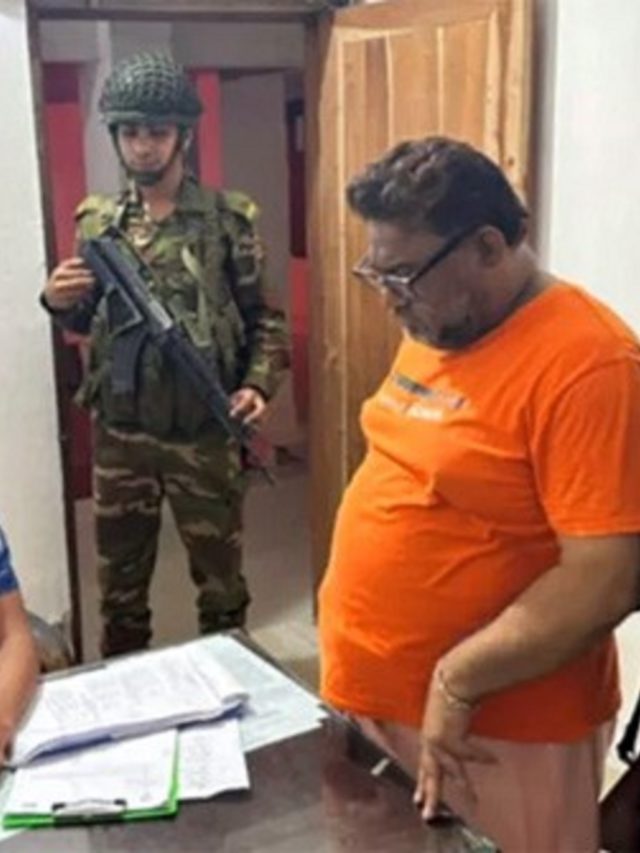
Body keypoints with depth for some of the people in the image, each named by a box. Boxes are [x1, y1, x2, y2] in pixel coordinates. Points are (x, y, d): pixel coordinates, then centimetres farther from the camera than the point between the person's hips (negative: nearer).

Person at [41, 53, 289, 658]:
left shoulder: (228, 220, -5)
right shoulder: (96, 222, 4)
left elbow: (265, 317, -1)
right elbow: (86, 321, 12)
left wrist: (258, 385, -17)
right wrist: (58, 301, -9)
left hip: (205, 436, -3)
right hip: (119, 435, 3)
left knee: (219, 575, 13)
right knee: (119, 578, 17)